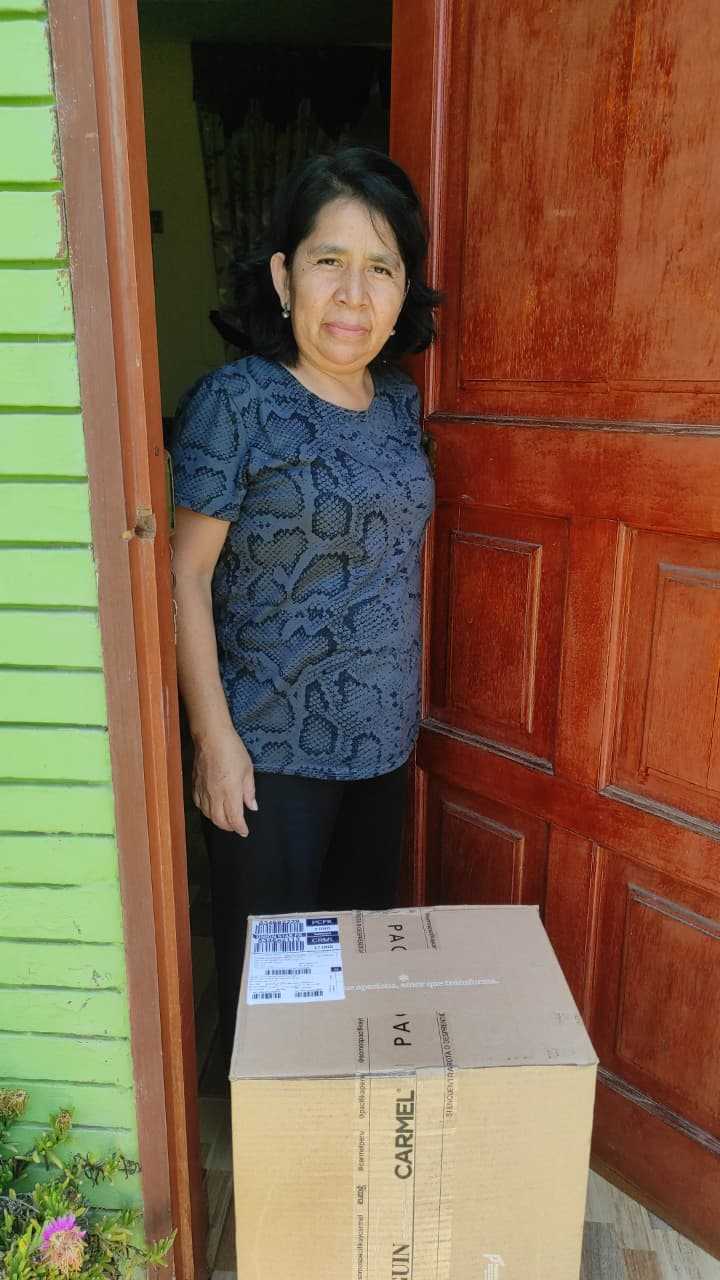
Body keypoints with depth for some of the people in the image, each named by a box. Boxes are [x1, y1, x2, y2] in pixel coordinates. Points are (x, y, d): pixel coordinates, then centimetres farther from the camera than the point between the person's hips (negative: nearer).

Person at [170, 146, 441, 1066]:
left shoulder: (400, 401, 4)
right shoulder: (235, 402, -14)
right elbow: (186, 576, -13)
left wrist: (406, 704, 15)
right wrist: (215, 736, -16)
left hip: (383, 737, 6)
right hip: (273, 749, -6)